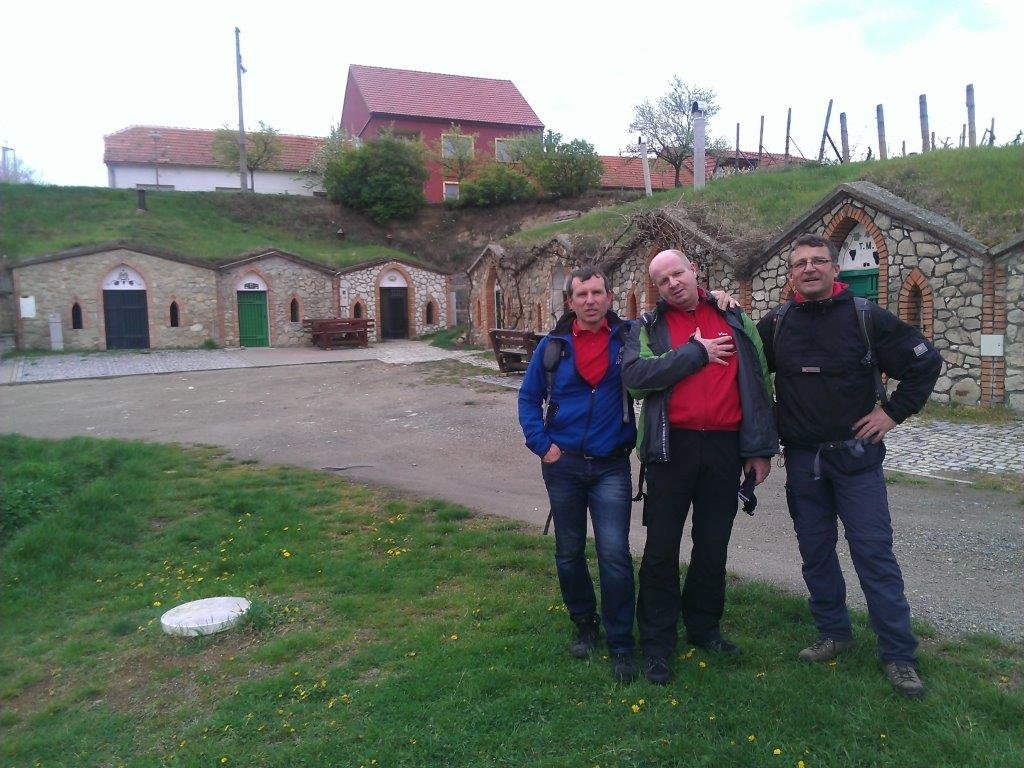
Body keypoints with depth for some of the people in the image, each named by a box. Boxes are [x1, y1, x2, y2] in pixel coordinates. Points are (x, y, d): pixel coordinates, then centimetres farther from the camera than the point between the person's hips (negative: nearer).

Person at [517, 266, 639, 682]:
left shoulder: (627, 337, -2)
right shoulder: (553, 345, 0)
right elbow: (529, 397, 7)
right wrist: (541, 444, -2)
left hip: (611, 465, -2)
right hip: (564, 464, 2)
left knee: (614, 554, -6)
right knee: (569, 552, 12)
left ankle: (621, 644, 10)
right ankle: (584, 624, 33)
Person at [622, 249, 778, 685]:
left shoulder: (734, 319, 8)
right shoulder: (648, 327, 3)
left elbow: (757, 383, 7)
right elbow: (634, 375, -16)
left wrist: (761, 447, 2)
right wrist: (696, 353, -12)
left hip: (725, 447, 2)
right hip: (672, 447, -2)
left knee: (713, 544, 14)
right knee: (662, 547, 4)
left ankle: (704, 627, 34)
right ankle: (656, 643, 18)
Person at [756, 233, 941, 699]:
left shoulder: (867, 318, -4)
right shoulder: (776, 324, 3)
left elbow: (925, 361, 1)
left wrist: (894, 412, -4)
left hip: (855, 454, -3)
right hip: (801, 459, 3)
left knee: (874, 551, -2)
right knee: (815, 551, 11)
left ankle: (898, 653, 8)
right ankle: (834, 633, 27)